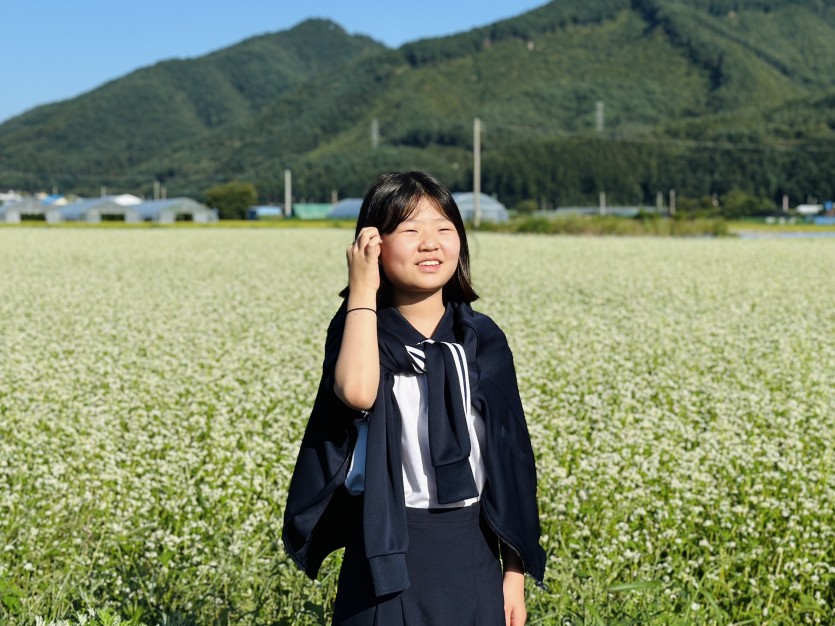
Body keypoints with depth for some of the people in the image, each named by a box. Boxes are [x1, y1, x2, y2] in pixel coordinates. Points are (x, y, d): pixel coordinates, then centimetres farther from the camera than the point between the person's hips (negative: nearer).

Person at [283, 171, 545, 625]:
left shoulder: (482, 339, 2)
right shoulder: (359, 328, -5)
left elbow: (509, 459, 6)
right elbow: (356, 392, -30)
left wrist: (515, 570, 5)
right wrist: (362, 288, -19)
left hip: (469, 551, 2)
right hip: (387, 549, -2)